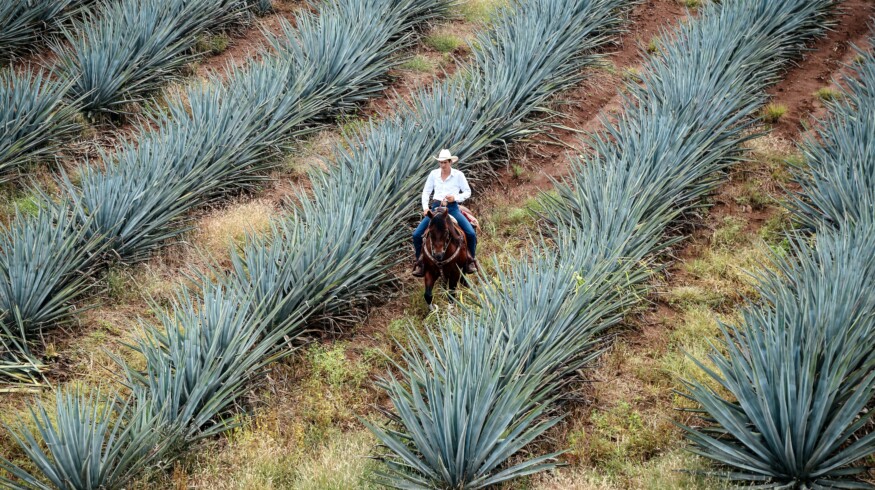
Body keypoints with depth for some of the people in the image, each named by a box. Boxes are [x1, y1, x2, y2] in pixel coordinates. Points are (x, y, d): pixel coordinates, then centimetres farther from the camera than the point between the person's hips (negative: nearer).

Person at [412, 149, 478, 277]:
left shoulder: (458, 175, -1)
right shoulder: (434, 174, 4)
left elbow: (467, 192, 3)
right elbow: (426, 192, 9)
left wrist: (455, 197, -14)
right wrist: (425, 207, -4)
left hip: (452, 208, -2)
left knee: (471, 234, -18)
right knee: (417, 234, -9)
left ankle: (470, 261, 6)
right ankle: (419, 262, 9)